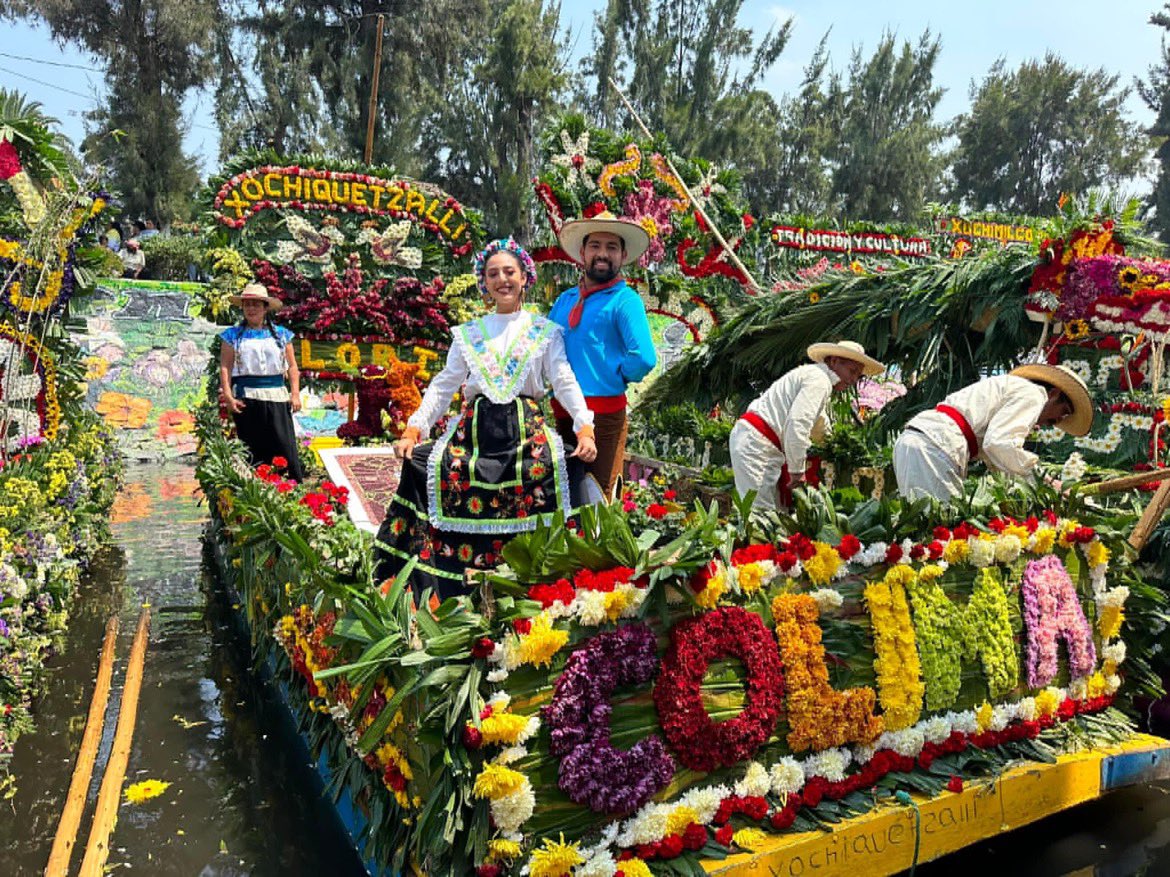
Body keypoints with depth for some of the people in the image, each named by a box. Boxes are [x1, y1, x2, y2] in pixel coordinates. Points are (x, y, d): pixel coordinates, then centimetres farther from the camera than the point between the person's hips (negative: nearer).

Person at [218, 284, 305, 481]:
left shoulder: (281, 334, 12)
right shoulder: (233, 335, 8)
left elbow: (292, 366, 11)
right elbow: (225, 367, 2)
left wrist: (295, 394, 1)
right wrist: (228, 396, -9)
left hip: (277, 398, 1)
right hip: (246, 398, 0)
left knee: (286, 447, -5)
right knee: (251, 451, 3)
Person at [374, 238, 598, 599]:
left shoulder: (545, 332, 11)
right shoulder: (467, 333, 18)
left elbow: (564, 380, 0)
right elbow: (444, 385, 12)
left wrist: (585, 428, -17)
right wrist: (413, 429, -3)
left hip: (527, 430, -2)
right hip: (474, 431, 3)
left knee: (557, 467, -29)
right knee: (426, 466, -19)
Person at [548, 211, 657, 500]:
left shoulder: (625, 300, -8)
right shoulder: (565, 300, 12)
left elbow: (644, 358, -21)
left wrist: (615, 378, -6)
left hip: (604, 413, -6)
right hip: (562, 411, 6)